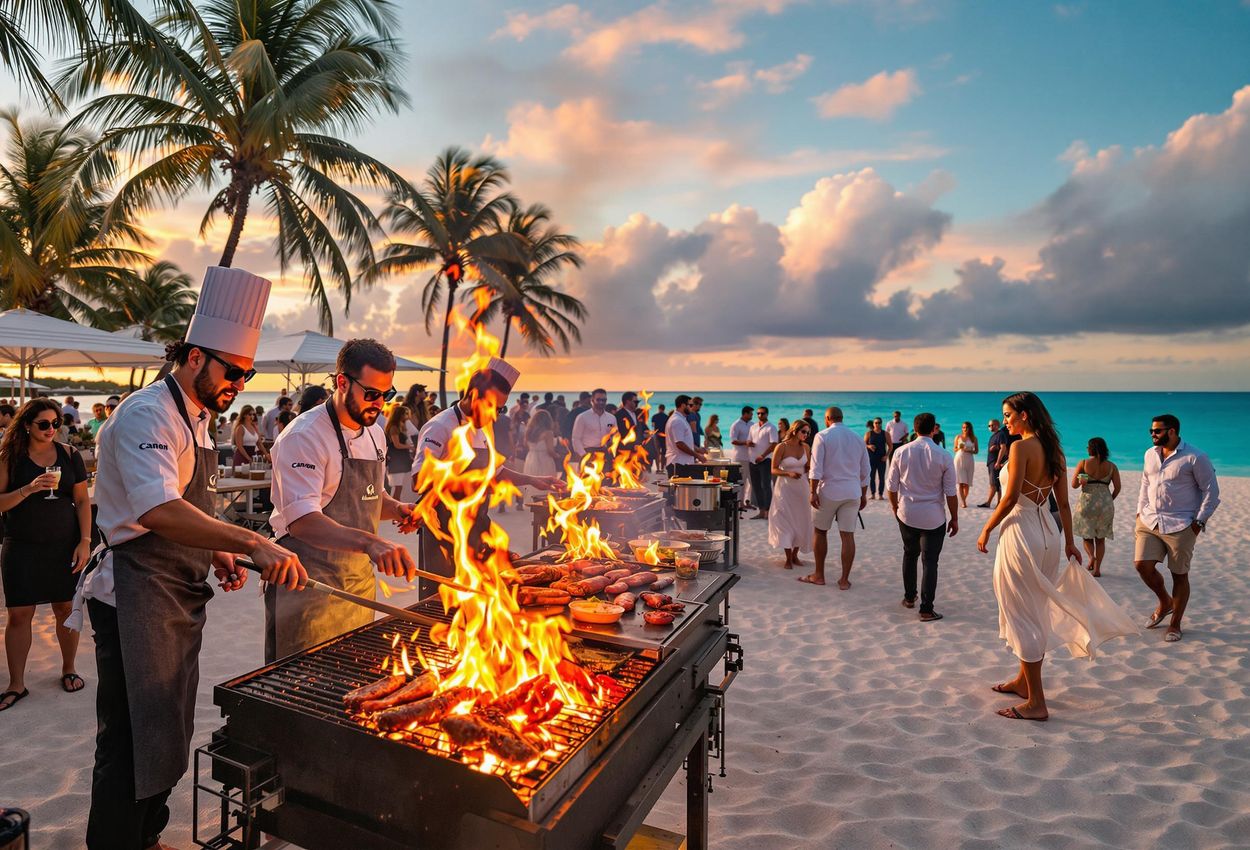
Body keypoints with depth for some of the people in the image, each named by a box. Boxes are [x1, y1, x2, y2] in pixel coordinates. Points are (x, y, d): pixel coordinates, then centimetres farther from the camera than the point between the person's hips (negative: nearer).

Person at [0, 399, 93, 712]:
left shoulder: (69, 455, 1)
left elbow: (82, 501, 2)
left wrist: (85, 541, -5)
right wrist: (29, 488, -22)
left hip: (64, 545, 1)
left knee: (66, 608, 7)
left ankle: (68, 669, 24)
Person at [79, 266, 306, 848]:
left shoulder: (197, 417, 12)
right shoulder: (147, 414, -19)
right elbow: (158, 510, -36)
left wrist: (216, 553, 7)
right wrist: (252, 543, -43)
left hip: (180, 595, 10)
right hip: (137, 597, -10)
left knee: (169, 729, 21)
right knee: (133, 739, 1)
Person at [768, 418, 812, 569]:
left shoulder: (805, 447, 2)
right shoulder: (782, 447, -11)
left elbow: (809, 468, 10)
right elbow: (774, 469, -10)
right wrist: (789, 473, -26)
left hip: (801, 487, 5)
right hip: (785, 487, -5)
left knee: (801, 521, 8)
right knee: (786, 522, -2)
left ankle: (795, 555, 22)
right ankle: (788, 558, 7)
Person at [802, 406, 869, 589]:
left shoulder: (822, 436, -4)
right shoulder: (858, 439, 10)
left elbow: (816, 467, -12)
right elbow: (865, 471, 14)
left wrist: (813, 492, -10)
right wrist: (864, 495, 21)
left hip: (829, 491, -4)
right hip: (853, 493, 4)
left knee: (820, 532, 10)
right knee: (848, 535, 5)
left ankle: (818, 575, 17)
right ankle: (845, 580, 8)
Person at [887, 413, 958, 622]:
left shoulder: (901, 452, -5)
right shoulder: (944, 456, -10)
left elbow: (892, 486, 1)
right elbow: (950, 492, -7)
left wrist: (895, 506, 18)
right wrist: (954, 518, 5)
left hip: (906, 514, 2)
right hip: (933, 518, -2)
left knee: (910, 554, 21)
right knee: (930, 562, 4)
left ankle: (909, 597, 31)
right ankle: (926, 610, 5)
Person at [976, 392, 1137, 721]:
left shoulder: (1020, 447, -16)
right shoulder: (1054, 449, 9)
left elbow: (1011, 498, -20)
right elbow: (1063, 502, 12)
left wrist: (986, 530, -10)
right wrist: (1069, 542, 17)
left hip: (1020, 531, -9)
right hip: (1047, 533, 9)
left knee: (1022, 616, 0)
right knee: (1036, 613, 19)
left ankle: (1035, 702, 7)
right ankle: (1024, 680, 35)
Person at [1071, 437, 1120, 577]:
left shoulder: (1083, 463, -2)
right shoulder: (1111, 466, 3)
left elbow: (1074, 485, -7)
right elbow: (1117, 488, -1)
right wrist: (1109, 500, 13)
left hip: (1086, 502, -2)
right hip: (1105, 505, 2)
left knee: (1086, 535, 13)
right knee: (1101, 538, 12)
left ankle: (1091, 557, -14)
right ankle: (1097, 568, 8)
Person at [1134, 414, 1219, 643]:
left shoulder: (1195, 457, -9)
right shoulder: (1150, 454, 9)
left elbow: (1211, 491, -5)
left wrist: (1199, 521, -11)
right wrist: (1141, 512, 12)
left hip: (1180, 525, -5)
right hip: (1149, 521, 5)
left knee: (1179, 575, 5)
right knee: (1142, 564, -5)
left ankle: (1175, 624, 19)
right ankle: (1165, 602, 24)